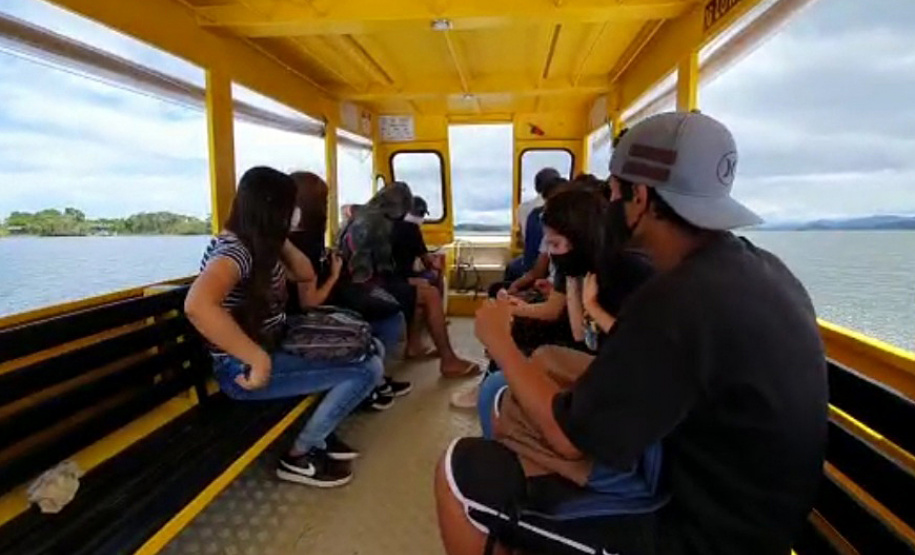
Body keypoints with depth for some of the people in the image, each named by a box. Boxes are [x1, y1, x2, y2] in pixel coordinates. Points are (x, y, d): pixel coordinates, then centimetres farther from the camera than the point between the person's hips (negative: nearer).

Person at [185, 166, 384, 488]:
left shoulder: (261, 244, 8)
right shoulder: (234, 249, -22)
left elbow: (305, 274, 17)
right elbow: (197, 306, -41)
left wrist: (281, 241, 3)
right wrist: (259, 360, -36)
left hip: (275, 348, 10)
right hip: (243, 369, -10)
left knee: (369, 349, 11)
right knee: (368, 369, -17)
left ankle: (318, 432, 16)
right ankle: (299, 456, -1)